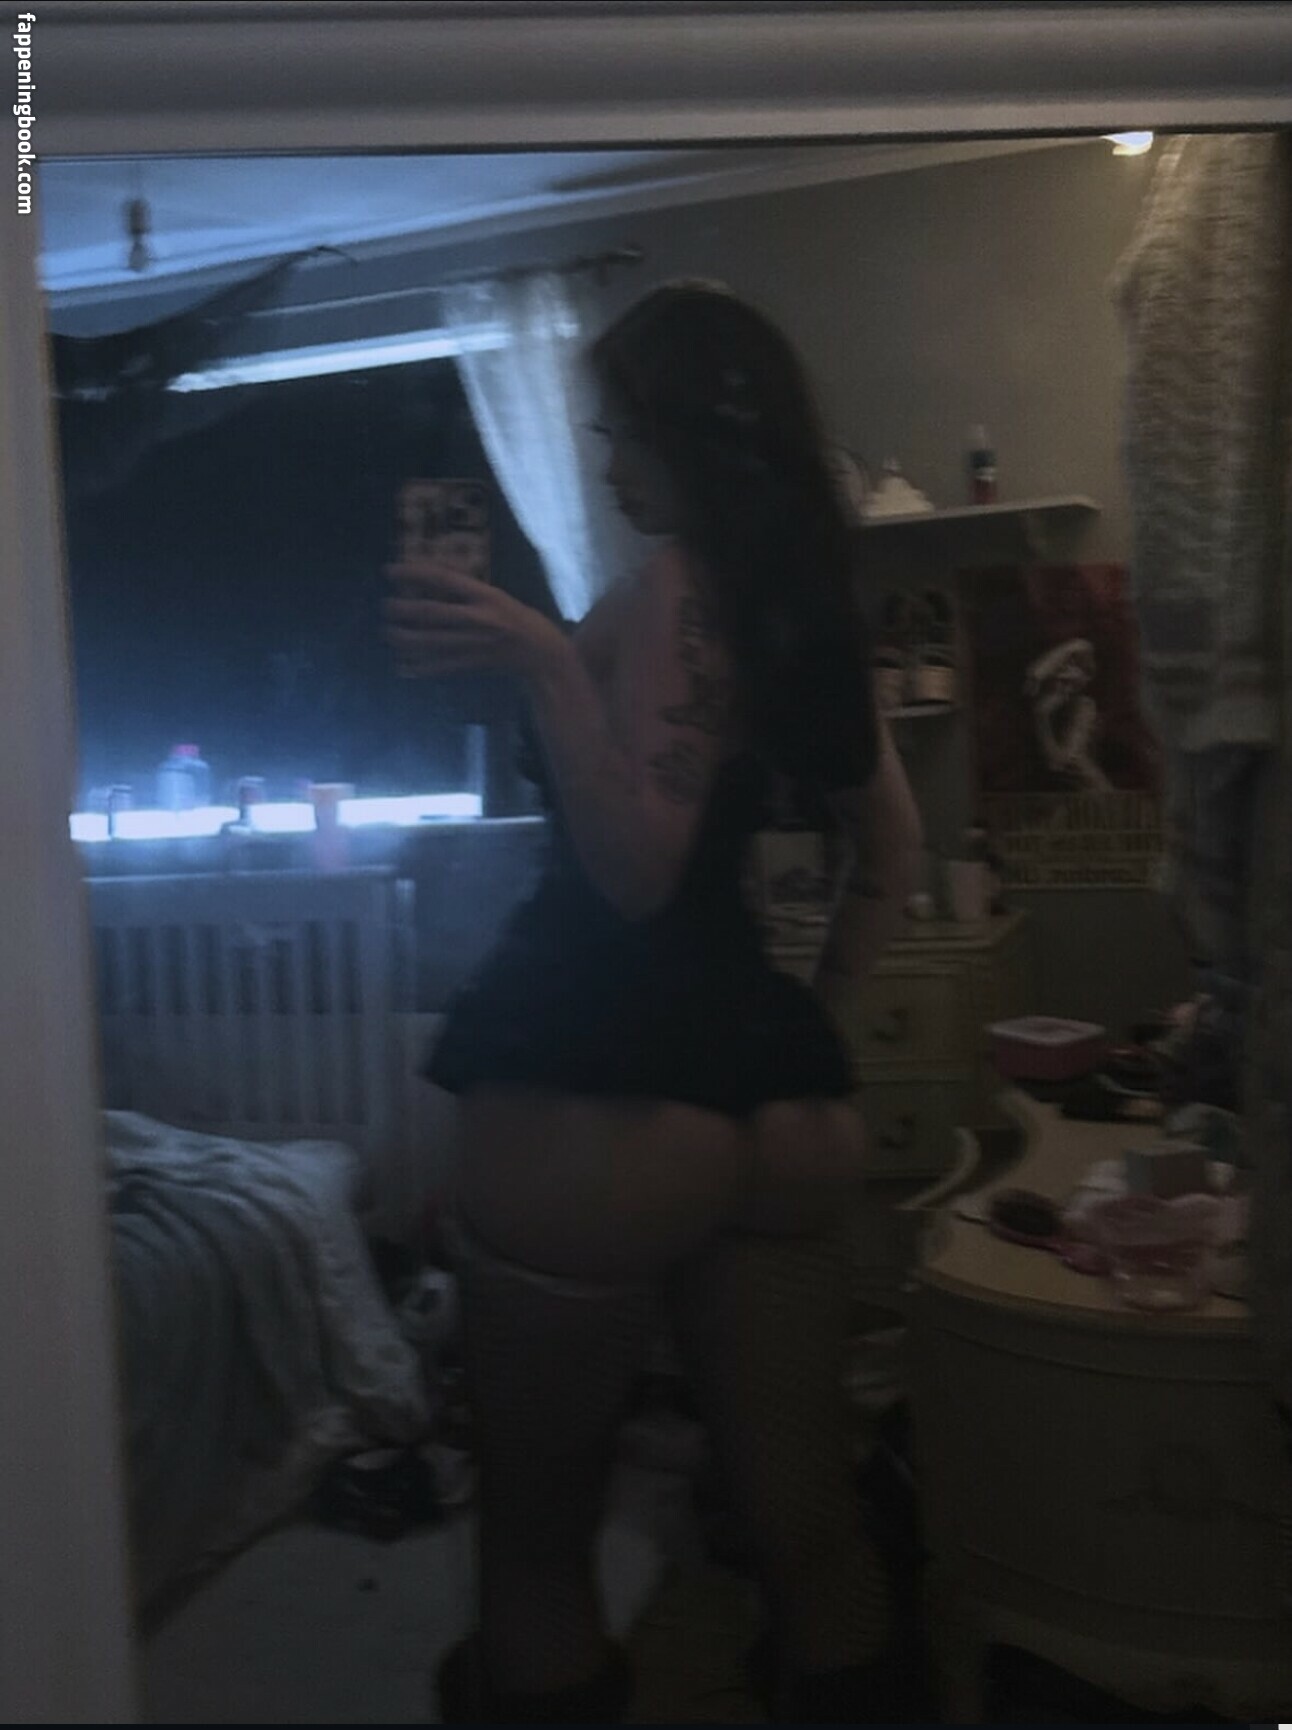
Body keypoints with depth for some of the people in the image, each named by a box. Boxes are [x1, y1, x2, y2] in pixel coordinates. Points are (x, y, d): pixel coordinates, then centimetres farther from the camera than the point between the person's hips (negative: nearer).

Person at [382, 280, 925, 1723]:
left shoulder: (664, 585, -8)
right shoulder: (811, 605, 15)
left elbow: (634, 867, -18)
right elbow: (892, 854, 21)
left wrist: (542, 659, -22)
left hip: (600, 1104, -8)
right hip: (779, 1103, 8)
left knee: (537, 1540, 10)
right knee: (807, 1523, 16)